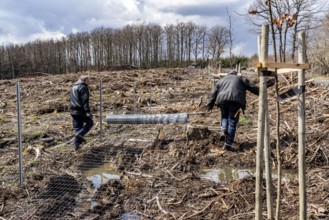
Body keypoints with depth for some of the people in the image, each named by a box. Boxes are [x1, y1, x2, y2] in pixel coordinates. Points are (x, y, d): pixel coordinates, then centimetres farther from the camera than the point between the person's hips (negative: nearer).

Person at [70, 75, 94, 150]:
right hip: (81, 110, -8)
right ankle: (80, 134, -10)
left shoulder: (74, 87, 19)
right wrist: (88, 111, -22)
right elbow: (85, 100, -19)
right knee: (90, 122, 8)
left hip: (73, 111, 8)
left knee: (77, 127, 11)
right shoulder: (83, 87, -10)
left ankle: (76, 144, 8)